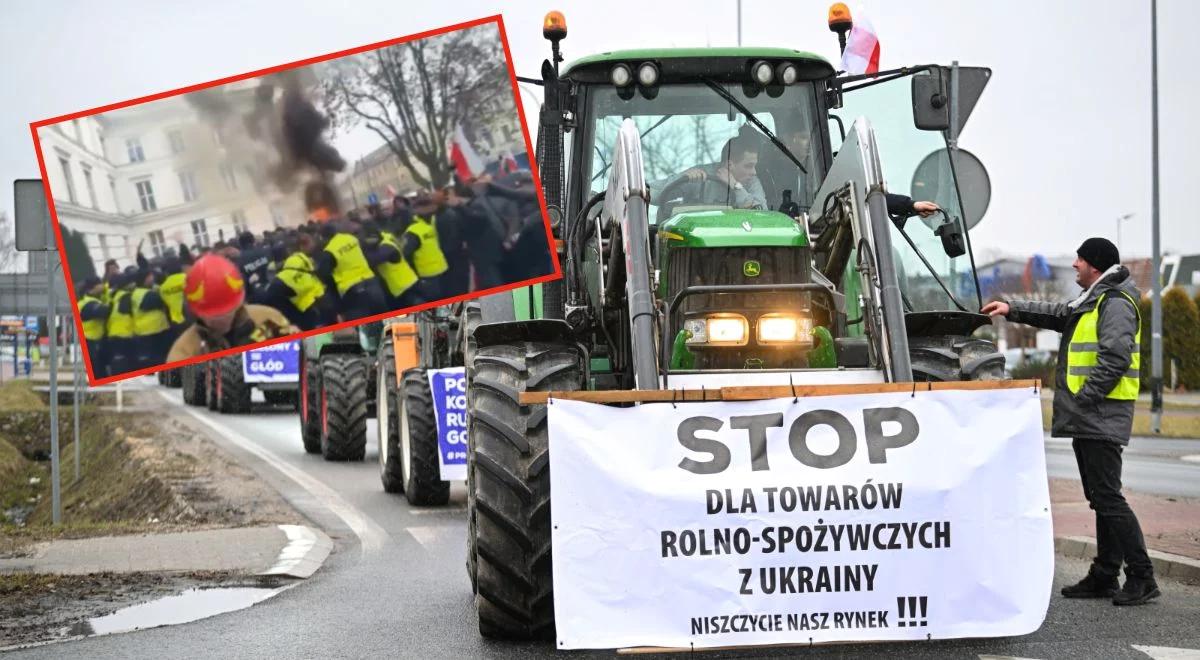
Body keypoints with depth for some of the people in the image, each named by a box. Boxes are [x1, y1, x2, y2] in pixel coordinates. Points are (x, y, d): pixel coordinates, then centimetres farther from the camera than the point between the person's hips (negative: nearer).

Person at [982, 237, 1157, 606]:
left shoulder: (1116, 304, -13)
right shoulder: (1090, 303, 20)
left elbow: (1115, 357, -23)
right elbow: (1056, 315, 34)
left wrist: (1085, 398, -21)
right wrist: (1013, 310, 27)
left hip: (1101, 419, -11)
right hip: (1087, 422, 11)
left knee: (1108, 497, -12)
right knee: (1100, 498, 12)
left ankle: (1142, 578, -11)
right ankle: (1104, 576, 17)